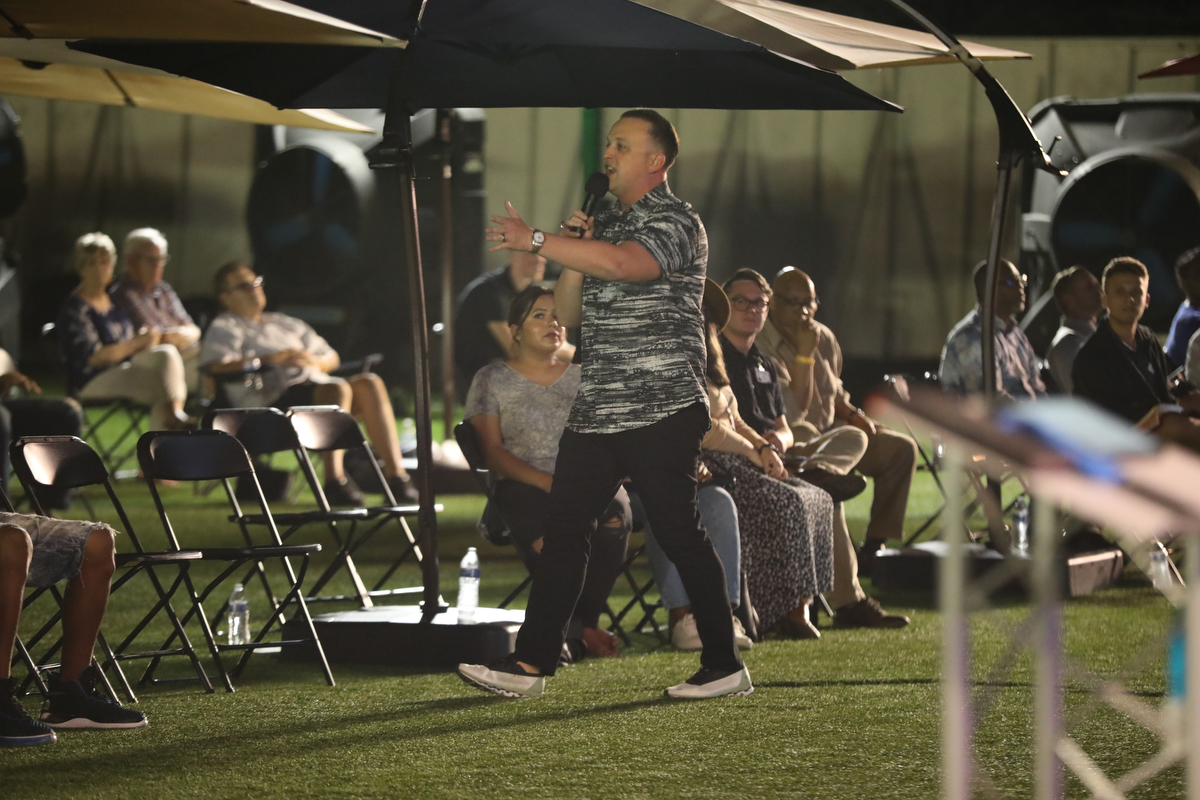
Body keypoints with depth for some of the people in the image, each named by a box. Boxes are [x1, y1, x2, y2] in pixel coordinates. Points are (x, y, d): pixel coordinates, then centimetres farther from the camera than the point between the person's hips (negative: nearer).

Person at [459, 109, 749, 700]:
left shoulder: (675, 221, -7)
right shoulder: (606, 224, 19)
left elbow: (624, 263, -27)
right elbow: (567, 315, 18)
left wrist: (537, 240, -27)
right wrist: (573, 253, 1)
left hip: (662, 411, -8)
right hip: (596, 410, 8)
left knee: (680, 535, -6)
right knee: (563, 529, 3)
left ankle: (725, 667, 1)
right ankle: (531, 663, 5)